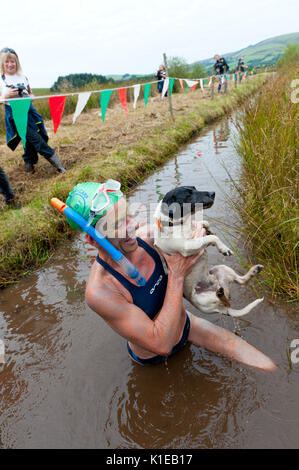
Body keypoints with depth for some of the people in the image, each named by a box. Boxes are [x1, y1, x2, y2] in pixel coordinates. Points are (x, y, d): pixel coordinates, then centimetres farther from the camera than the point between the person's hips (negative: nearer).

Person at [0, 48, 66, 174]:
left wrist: (29, 96, -6)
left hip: (28, 111, 4)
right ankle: (56, 162, -6)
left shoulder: (23, 77, 10)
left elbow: (31, 94, 16)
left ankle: (28, 163, 28)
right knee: (36, 139, -12)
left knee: (30, 139, 5)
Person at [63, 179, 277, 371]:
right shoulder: (99, 290, -37)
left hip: (184, 323, 5)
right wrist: (177, 274, -35)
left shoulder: (146, 236, -21)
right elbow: (162, 344, -36)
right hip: (153, 355, -4)